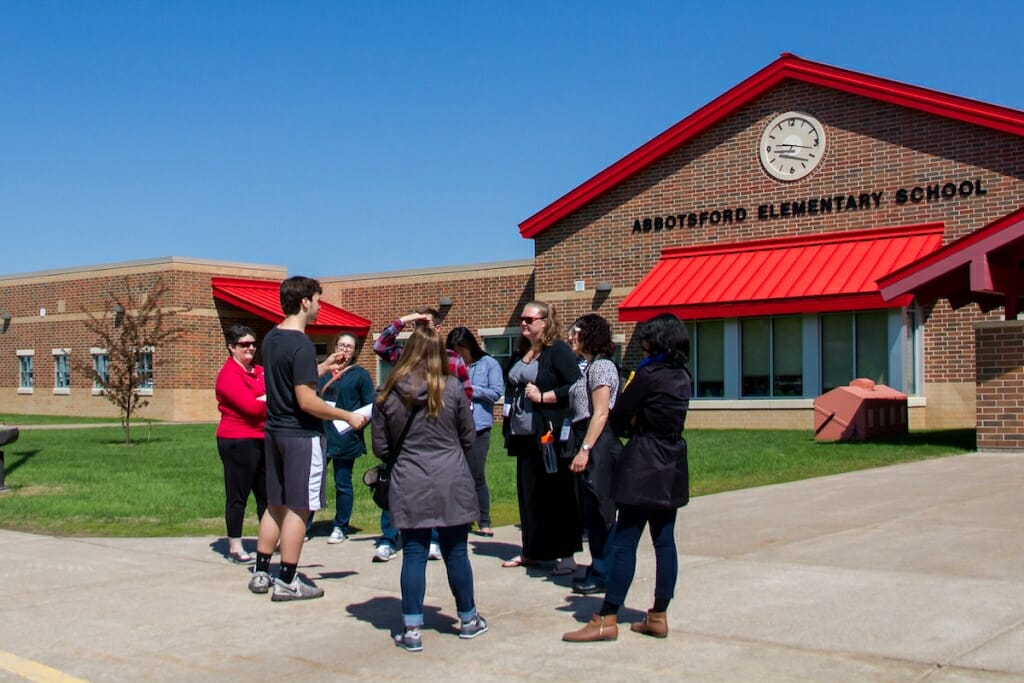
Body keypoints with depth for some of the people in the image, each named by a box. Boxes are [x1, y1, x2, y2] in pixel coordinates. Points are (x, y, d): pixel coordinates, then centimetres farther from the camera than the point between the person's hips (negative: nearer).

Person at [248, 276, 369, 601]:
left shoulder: (271, 339, 8)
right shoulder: (302, 345, -19)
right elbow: (307, 401, -22)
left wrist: (322, 368, 28)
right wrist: (349, 416, -14)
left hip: (274, 431, 9)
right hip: (301, 435, -9)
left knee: (276, 505, 17)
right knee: (298, 509, 1)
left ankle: (261, 573, 23)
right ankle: (287, 582, 7)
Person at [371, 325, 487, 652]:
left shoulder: (388, 393, -3)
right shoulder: (452, 387, -5)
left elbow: (381, 448, 4)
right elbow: (469, 438, 5)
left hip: (409, 486, 0)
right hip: (452, 484, 0)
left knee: (414, 555, 6)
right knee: (456, 553, 11)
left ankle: (411, 630, 8)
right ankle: (468, 619, 26)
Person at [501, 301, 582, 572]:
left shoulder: (558, 350, -8)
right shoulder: (522, 353, 17)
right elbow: (512, 389, 27)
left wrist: (543, 397, -19)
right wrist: (509, 428, 16)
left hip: (551, 435, -8)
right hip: (525, 436, 8)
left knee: (558, 495, -2)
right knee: (528, 494, 12)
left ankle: (566, 555, 5)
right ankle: (532, 551, 22)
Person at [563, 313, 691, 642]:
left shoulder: (649, 374, -14)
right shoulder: (682, 377, 10)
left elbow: (618, 415, -8)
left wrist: (630, 424, 12)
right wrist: (637, 422, 4)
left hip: (643, 465, -8)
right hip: (672, 466, 8)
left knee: (624, 542, -5)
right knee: (664, 541, 9)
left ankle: (607, 620, -3)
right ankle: (658, 616, 13)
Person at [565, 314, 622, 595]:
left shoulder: (601, 366, -11)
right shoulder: (590, 366, 18)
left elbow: (600, 414, -17)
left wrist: (585, 450, -21)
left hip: (598, 445, -10)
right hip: (587, 442, 10)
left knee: (598, 509, -4)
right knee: (592, 510, 12)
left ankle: (602, 575, 2)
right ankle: (599, 569, 20)